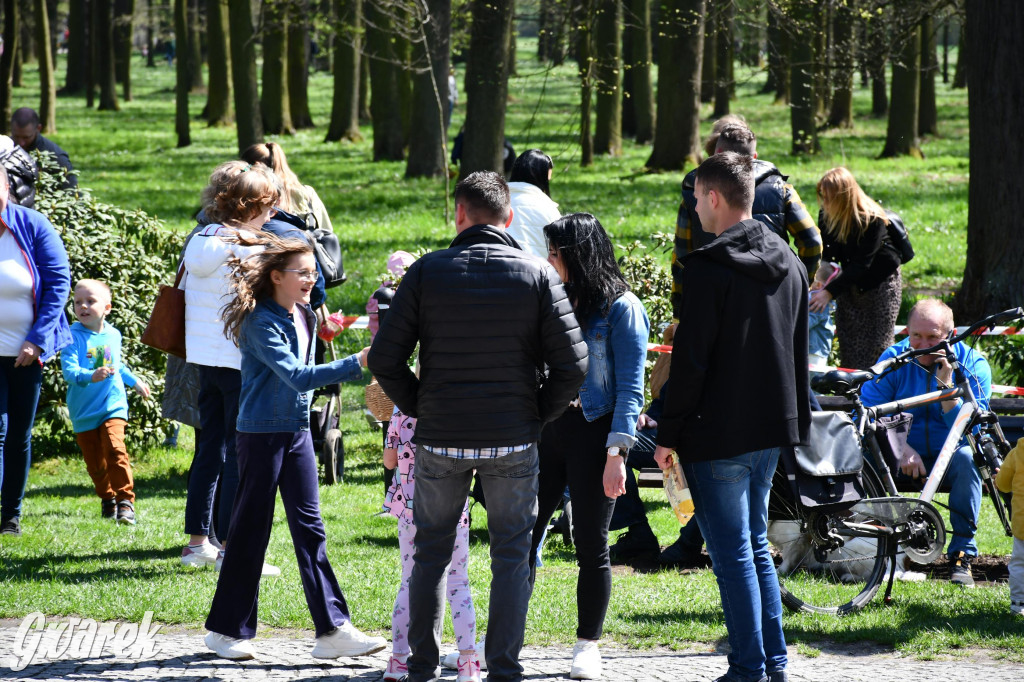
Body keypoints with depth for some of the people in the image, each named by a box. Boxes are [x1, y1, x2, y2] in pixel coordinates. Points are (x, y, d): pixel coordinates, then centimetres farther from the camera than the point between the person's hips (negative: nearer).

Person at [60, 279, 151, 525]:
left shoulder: (113, 335, 6)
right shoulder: (73, 336, -9)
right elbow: (69, 369, -23)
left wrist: (135, 381, 36)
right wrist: (91, 376, -40)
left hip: (113, 406, 1)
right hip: (84, 411, -1)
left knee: (115, 449, -20)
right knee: (94, 461, 6)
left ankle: (125, 501, -15)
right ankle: (107, 498, 31)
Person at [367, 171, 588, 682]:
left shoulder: (427, 272, -4)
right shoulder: (537, 275, -4)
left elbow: (384, 360, -6)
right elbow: (572, 365, -8)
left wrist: (419, 408, 8)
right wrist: (536, 415, 5)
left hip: (440, 439, 1)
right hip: (513, 440, 0)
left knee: (431, 554, 15)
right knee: (511, 556, 8)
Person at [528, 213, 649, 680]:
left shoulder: (621, 308, -7)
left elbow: (630, 388, -10)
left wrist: (616, 454, -17)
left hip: (594, 431, -6)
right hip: (547, 428, 6)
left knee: (590, 543, 3)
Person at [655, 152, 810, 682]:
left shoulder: (709, 268, -15)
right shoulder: (789, 265, 9)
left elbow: (691, 359, -16)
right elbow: (799, 353, 16)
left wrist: (669, 434, -10)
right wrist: (798, 420, 23)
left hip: (718, 434, -8)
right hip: (771, 429, 8)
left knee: (732, 555, -2)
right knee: (755, 546, 17)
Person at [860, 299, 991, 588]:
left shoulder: (973, 364, -8)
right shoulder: (893, 358, -4)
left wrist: (946, 385, -28)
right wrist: (902, 448, -26)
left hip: (947, 457, -1)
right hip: (904, 457, 1)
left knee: (967, 457, -35)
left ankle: (962, 555, -26)